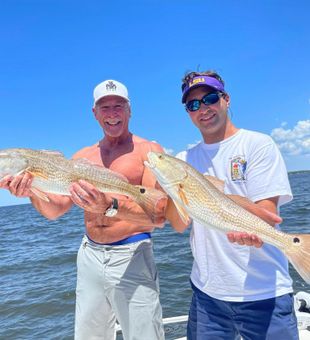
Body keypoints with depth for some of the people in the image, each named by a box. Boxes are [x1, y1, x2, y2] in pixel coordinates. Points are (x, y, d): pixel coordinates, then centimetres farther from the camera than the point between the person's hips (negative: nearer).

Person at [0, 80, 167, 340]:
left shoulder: (149, 151, -5)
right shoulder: (83, 157, 9)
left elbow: (159, 216, -16)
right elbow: (54, 210, 6)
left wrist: (112, 206, -33)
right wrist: (33, 191, -16)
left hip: (132, 257, -4)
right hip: (89, 257, 5)